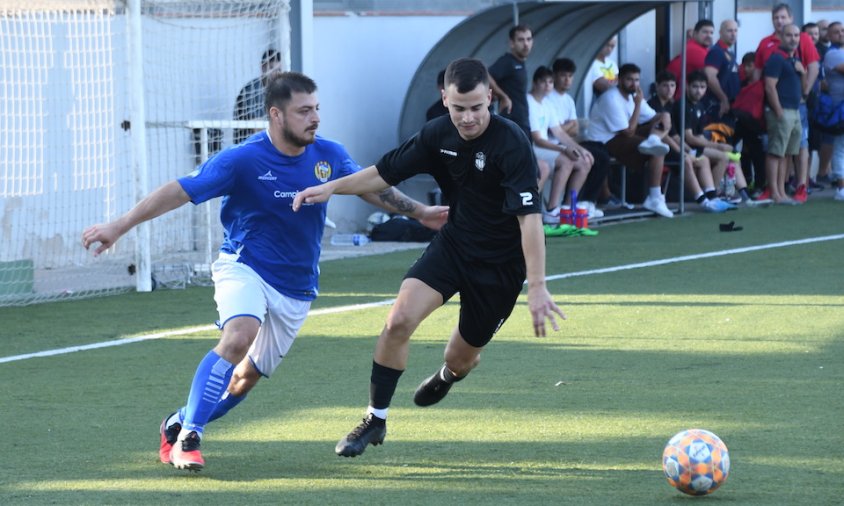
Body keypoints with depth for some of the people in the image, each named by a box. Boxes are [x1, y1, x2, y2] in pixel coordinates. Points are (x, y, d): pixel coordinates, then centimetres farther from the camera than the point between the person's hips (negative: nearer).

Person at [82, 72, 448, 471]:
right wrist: (119, 226, -19)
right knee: (239, 336, -32)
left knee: (248, 375, 7)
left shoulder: (329, 156, -3)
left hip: (296, 288, 5)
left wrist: (419, 212, 18)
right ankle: (187, 438, -26)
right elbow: (180, 191, -15)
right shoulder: (243, 160, -17)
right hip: (244, 268, -5)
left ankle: (178, 424, 30)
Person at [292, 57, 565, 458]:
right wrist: (332, 187, -9)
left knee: (462, 359, 10)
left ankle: (447, 376, 51)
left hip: (501, 263, -4)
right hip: (453, 243, 4)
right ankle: (375, 420, -3)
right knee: (399, 320, -18)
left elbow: (529, 217, -31)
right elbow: (385, 172, 5)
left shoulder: (511, 144, -26)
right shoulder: (438, 135, -8)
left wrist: (537, 287, -37)